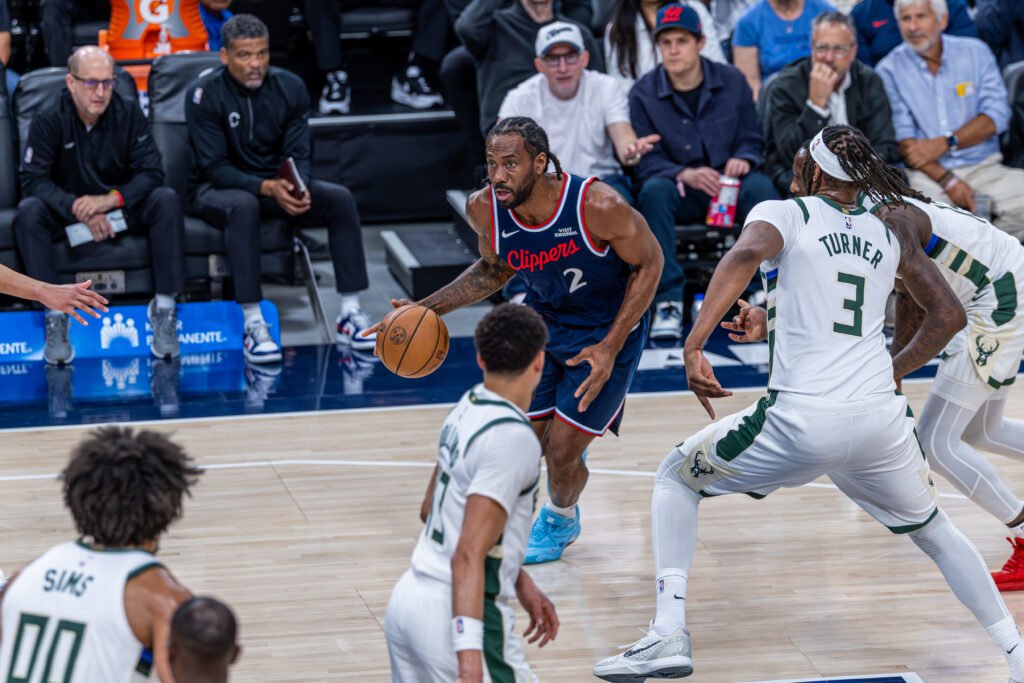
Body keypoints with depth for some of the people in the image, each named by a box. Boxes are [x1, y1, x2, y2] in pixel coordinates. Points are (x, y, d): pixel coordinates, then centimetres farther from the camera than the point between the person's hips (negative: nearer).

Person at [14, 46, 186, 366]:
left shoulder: (129, 114, -8)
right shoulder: (48, 122, -11)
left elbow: (152, 172, -13)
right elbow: (33, 180, -18)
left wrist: (110, 199, -31)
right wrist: (79, 209, -34)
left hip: (122, 208, 1)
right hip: (67, 211, -1)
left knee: (166, 201, -27)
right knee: (29, 213, -32)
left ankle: (164, 308, -24)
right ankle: (54, 314, -30)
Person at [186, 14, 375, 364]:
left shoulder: (290, 87, -4)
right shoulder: (205, 95, -16)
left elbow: (298, 154, -2)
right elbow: (214, 167, -18)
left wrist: (297, 187, -26)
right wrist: (267, 188, -32)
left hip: (277, 184, 4)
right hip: (219, 189, -4)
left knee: (340, 198, -20)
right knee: (243, 205, -39)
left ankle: (351, 314, -18)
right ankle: (253, 325, -41)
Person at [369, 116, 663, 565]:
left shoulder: (598, 205, -33)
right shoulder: (484, 210, -19)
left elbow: (649, 263, -16)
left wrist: (610, 347, -21)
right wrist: (427, 309, -7)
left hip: (608, 329, -4)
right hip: (543, 321, 4)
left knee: (561, 454, -6)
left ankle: (561, 519, 30)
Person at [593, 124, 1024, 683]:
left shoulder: (782, 213, 4)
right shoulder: (890, 233, 17)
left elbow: (747, 252, -19)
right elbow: (948, 314, 21)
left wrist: (695, 344, -25)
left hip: (803, 422, -4)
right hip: (881, 418, 4)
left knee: (675, 477, 19)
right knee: (932, 531, 31)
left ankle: (669, 636, 6)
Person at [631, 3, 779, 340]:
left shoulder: (731, 81, 3)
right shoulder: (643, 93, -2)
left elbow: (752, 139, 7)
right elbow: (646, 161, -7)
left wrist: (743, 159, -18)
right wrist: (685, 174, -26)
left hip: (729, 183, 1)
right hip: (680, 190, -1)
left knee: (760, 187, -32)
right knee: (654, 191, -35)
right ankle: (668, 300, -38)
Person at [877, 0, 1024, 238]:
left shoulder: (975, 53, 9)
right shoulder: (890, 70, 4)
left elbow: (996, 116, 1)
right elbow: (903, 140, -5)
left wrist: (945, 143, -13)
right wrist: (947, 181, -17)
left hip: (983, 167, 2)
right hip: (927, 173, -2)